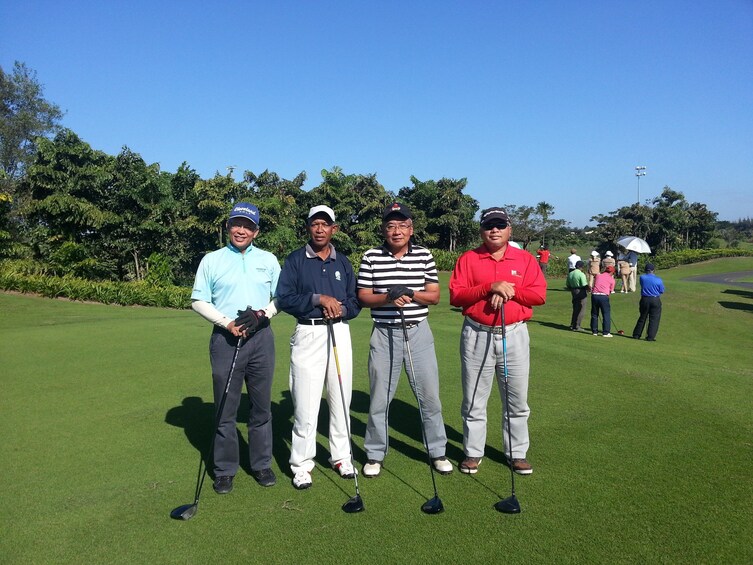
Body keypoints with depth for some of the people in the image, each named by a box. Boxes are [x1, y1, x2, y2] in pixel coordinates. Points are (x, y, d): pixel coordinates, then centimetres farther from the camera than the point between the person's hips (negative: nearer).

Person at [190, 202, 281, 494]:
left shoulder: (268, 259, 9)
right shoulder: (211, 260, 4)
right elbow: (198, 301, 2)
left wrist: (262, 314, -9)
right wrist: (227, 323, -10)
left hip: (261, 337, 2)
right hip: (225, 338, -1)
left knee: (262, 407, 9)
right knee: (225, 409, 4)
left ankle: (261, 464, 22)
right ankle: (224, 470, 17)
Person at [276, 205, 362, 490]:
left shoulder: (343, 262, 12)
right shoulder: (295, 260, 3)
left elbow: (355, 303, 10)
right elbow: (284, 298, -8)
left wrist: (340, 308, -10)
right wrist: (318, 298, -16)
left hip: (340, 332, 3)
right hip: (308, 334, -3)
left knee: (341, 398, 9)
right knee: (305, 402, -3)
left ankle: (341, 456, 23)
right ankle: (302, 464, 10)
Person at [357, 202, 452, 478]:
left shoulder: (424, 255, 2)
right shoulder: (371, 257, -1)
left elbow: (434, 296, 1)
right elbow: (363, 297, -1)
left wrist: (411, 294, -17)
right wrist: (388, 297, -19)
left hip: (418, 331, 1)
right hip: (384, 333, -1)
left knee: (430, 395, 8)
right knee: (379, 398, 8)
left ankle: (437, 452, 26)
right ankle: (375, 455, 25)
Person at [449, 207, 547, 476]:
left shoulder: (525, 259, 6)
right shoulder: (468, 259, 2)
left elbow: (539, 294, -2)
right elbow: (455, 295, -8)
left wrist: (509, 291, -15)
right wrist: (490, 288, -18)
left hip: (514, 335, 1)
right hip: (477, 335, -1)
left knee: (517, 400, 8)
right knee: (474, 400, 8)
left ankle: (517, 453, 23)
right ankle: (473, 453, 22)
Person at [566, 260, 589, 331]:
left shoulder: (570, 274, 7)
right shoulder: (581, 274, -16)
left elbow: (568, 285, 11)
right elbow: (585, 285, -20)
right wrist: (588, 289, -2)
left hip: (574, 292, 7)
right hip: (581, 293, -7)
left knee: (575, 309, 18)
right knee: (580, 310, 0)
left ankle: (572, 325, 21)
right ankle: (576, 327, 1)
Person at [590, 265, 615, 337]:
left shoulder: (598, 275, 17)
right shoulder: (611, 279, 9)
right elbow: (610, 291, 11)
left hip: (594, 295, 4)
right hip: (604, 296, -4)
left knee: (594, 314, 13)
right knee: (606, 315, 4)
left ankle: (594, 331, 18)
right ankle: (606, 333, 2)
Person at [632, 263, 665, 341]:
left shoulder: (642, 278, -6)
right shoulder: (658, 280, -10)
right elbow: (662, 291, 2)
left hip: (644, 300, 2)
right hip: (655, 300, -2)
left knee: (642, 317, 15)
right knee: (654, 319, 5)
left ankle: (636, 334, 20)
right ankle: (650, 337, 2)